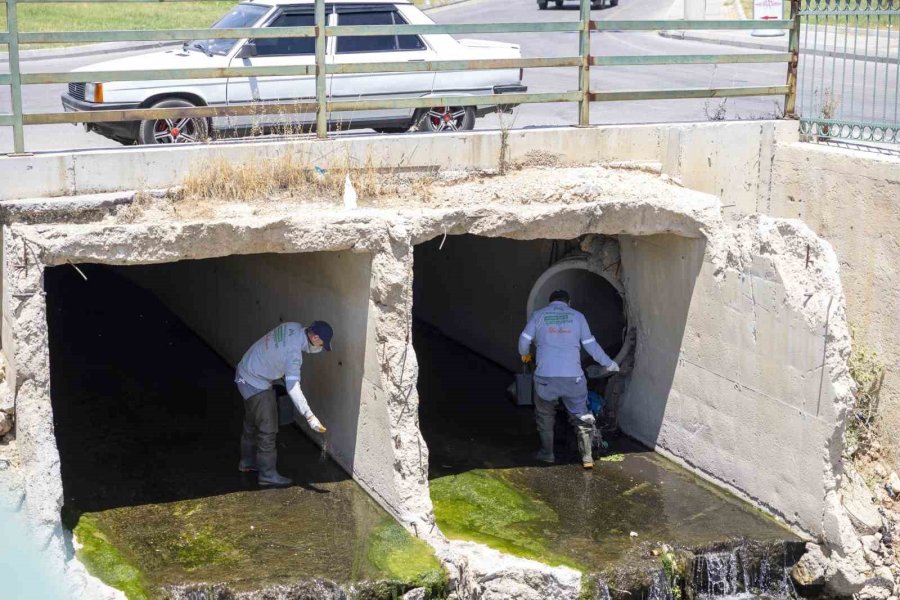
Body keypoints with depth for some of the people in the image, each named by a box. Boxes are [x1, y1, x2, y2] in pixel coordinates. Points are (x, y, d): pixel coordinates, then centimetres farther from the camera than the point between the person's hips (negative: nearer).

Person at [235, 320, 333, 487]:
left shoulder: (294, 328, -8)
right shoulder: (293, 352, -32)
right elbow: (293, 388, -38)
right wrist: (310, 417, -41)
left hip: (246, 373, 10)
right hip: (256, 385, -10)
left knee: (252, 423, 24)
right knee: (267, 429, 0)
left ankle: (247, 462, 40)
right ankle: (267, 474, 10)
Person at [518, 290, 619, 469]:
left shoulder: (538, 315, 8)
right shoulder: (577, 316, 9)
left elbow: (524, 339, 6)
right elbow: (591, 345, 9)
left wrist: (525, 354, 28)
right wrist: (608, 363, 21)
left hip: (546, 375, 0)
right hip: (573, 376, 0)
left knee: (545, 415, 20)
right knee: (581, 416, 10)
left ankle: (547, 453, 22)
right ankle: (587, 457, 5)